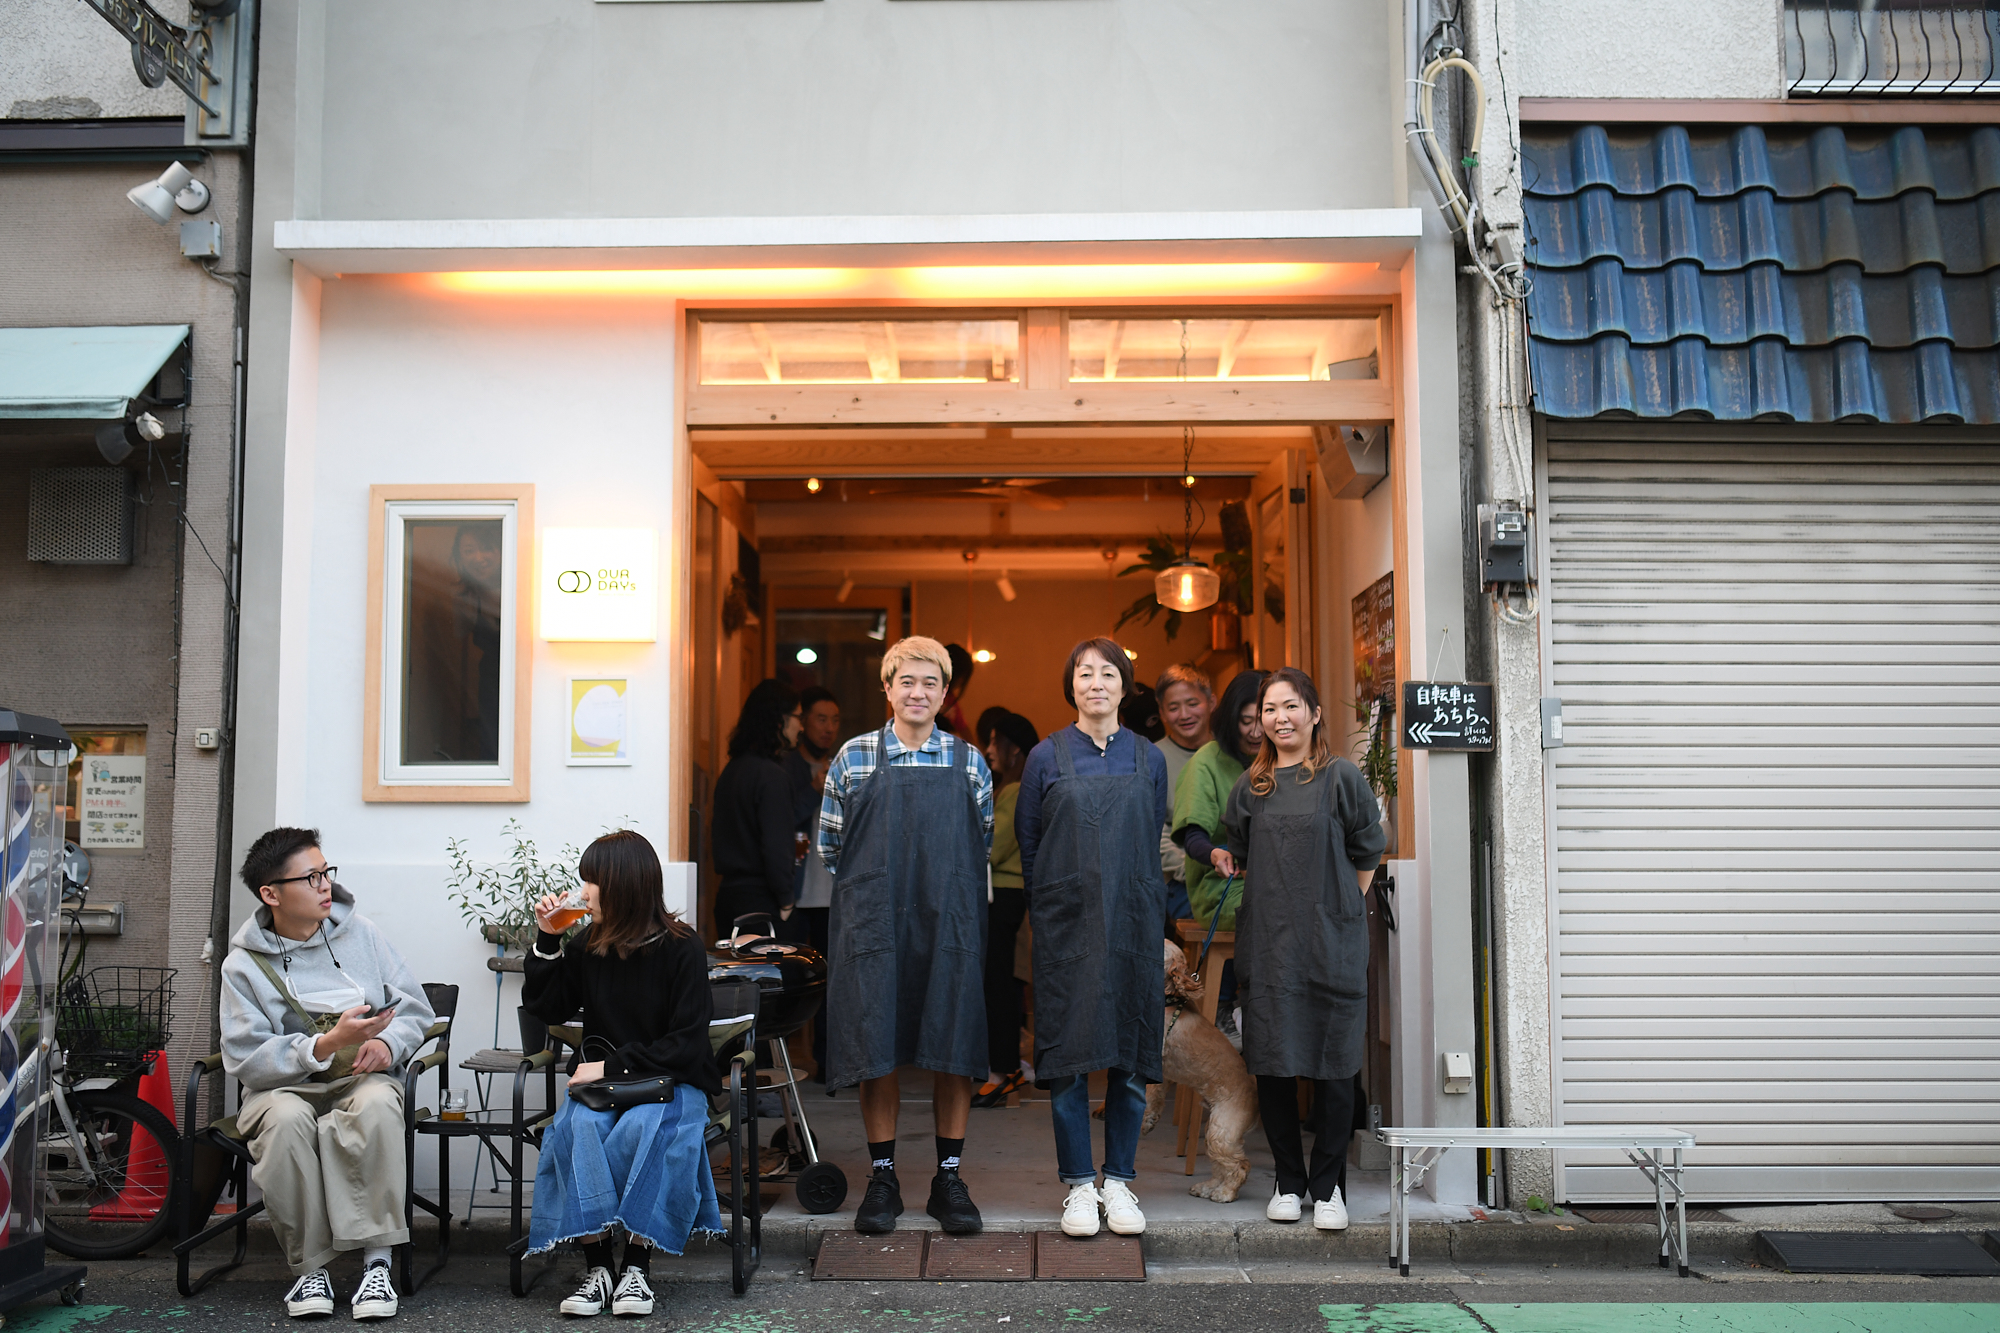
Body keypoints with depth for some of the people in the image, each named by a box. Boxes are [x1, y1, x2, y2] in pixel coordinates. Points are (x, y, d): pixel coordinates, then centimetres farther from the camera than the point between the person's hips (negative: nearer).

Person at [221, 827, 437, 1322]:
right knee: (286, 1119, -36)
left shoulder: (360, 933, 6)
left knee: (376, 1105, -35)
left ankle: (376, 1260, -29)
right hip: (285, 1086, -1)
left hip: (361, 1078, 1)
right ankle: (310, 1267, -21)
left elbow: (416, 1009, 10)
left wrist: (386, 1044, -13)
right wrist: (330, 1043, -24)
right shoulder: (244, 965, -1)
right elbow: (247, 1060, -11)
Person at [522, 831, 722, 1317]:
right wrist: (547, 940, 2)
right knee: (579, 1126, -28)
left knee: (641, 1129, -34)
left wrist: (614, 1065, -18)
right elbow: (545, 1009, 13)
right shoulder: (587, 944, 5)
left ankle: (637, 1264, -24)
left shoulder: (681, 948, -8)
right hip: (602, 1077, 4)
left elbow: (686, 1044, -11)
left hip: (671, 1081, -4)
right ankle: (597, 1264, -26)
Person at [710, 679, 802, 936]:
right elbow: (775, 845, -19)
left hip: (728, 893, 9)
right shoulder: (772, 775, -15)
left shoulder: (731, 769, 13)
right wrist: (785, 902, -10)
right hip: (760, 899, -9)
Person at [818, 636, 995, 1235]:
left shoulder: (969, 762, 7)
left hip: (952, 926, 1)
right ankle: (882, 1178, 16)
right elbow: (830, 845, 10)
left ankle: (949, 1178, 15)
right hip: (873, 925, -1)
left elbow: (983, 843, 14)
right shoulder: (853, 758, 4)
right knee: (876, 1051, 2)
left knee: (954, 1052, 3)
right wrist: (875, 884, 7)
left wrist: (946, 888, 7)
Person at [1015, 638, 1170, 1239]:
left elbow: (1152, 842, 14)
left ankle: (1120, 1182, 16)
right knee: (1068, 1053, 0)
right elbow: (1027, 842, 7)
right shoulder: (1048, 757, 1)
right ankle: (1079, 1185, 11)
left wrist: (1148, 912, 11)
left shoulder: (1149, 759, 8)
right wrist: (1050, 910, 7)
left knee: (1131, 1053, 4)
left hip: (1134, 921, 2)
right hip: (1067, 924, -2)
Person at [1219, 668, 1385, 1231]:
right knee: (1272, 1063, 4)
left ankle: (1328, 1186, 12)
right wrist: (1224, 861, 7)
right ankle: (1288, 1181, 18)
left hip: (1331, 945, -3)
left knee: (1332, 1067, 0)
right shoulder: (1251, 786, 11)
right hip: (1266, 942, 3)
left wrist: (1342, 910, 4)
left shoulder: (1341, 777, 0)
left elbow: (1367, 854, 5)